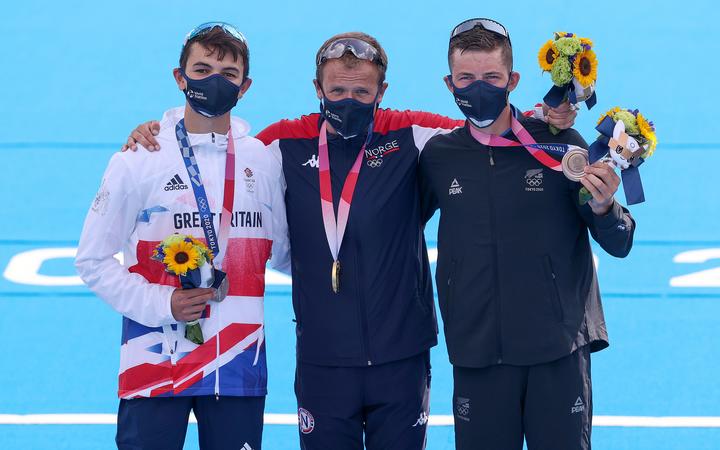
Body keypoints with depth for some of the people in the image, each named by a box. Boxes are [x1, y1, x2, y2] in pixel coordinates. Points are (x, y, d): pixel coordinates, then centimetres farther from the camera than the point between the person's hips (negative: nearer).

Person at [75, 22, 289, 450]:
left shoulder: (265, 161, 8)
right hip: (155, 364, -3)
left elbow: (283, 253, 18)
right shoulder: (138, 161, -1)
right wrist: (159, 303, -12)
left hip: (239, 364, 3)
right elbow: (93, 260, -1)